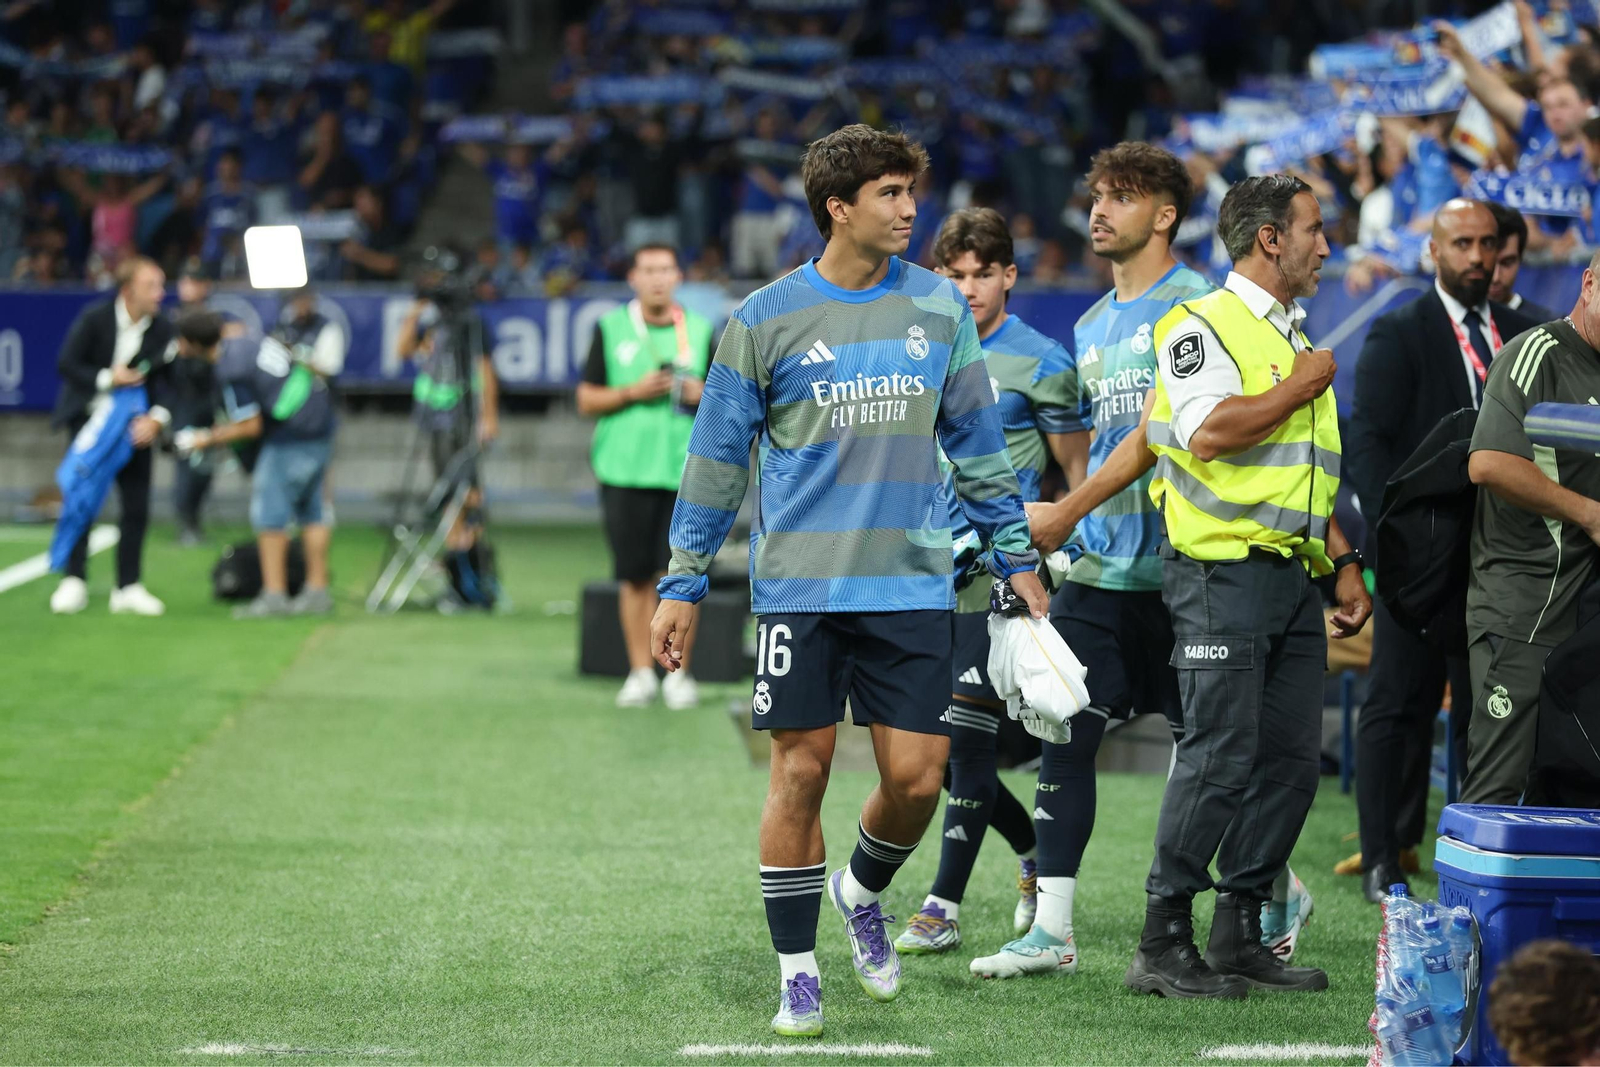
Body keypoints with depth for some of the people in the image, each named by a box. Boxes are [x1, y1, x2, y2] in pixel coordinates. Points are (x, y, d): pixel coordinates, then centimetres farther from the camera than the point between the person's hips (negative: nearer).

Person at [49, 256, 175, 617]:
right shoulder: (94, 319, -13)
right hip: (89, 419, -2)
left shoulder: (162, 330, -7)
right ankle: (73, 583, 3)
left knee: (137, 506, 0)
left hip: (134, 425, 2)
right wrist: (108, 379, -19)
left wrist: (156, 418, -24)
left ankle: (128, 588, 7)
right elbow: (66, 365, -11)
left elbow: (168, 382, -7)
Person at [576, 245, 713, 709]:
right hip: (625, 470, 0)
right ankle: (640, 672, 10)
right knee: (634, 577, 2)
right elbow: (586, 400, 6)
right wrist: (633, 392, -10)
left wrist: (703, 396, -7)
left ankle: (677, 672, 6)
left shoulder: (700, 331, 10)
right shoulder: (611, 329, 7)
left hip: (684, 472, 0)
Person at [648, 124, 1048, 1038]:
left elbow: (977, 440, 16)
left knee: (917, 776, -1)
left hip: (913, 582, 2)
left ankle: (862, 892, 30)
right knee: (802, 772, -1)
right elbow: (717, 457, 4)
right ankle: (798, 971, 11)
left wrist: (1017, 557, 15)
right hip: (800, 584, -2)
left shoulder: (939, 308, 8)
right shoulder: (767, 319, 0)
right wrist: (682, 586, 3)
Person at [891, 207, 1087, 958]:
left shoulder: (1040, 362, -4)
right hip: (929, 577, 6)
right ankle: (1035, 854, 29)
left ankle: (943, 908, -5)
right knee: (934, 745, 9)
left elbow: (1078, 469, 0)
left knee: (968, 740, -9)